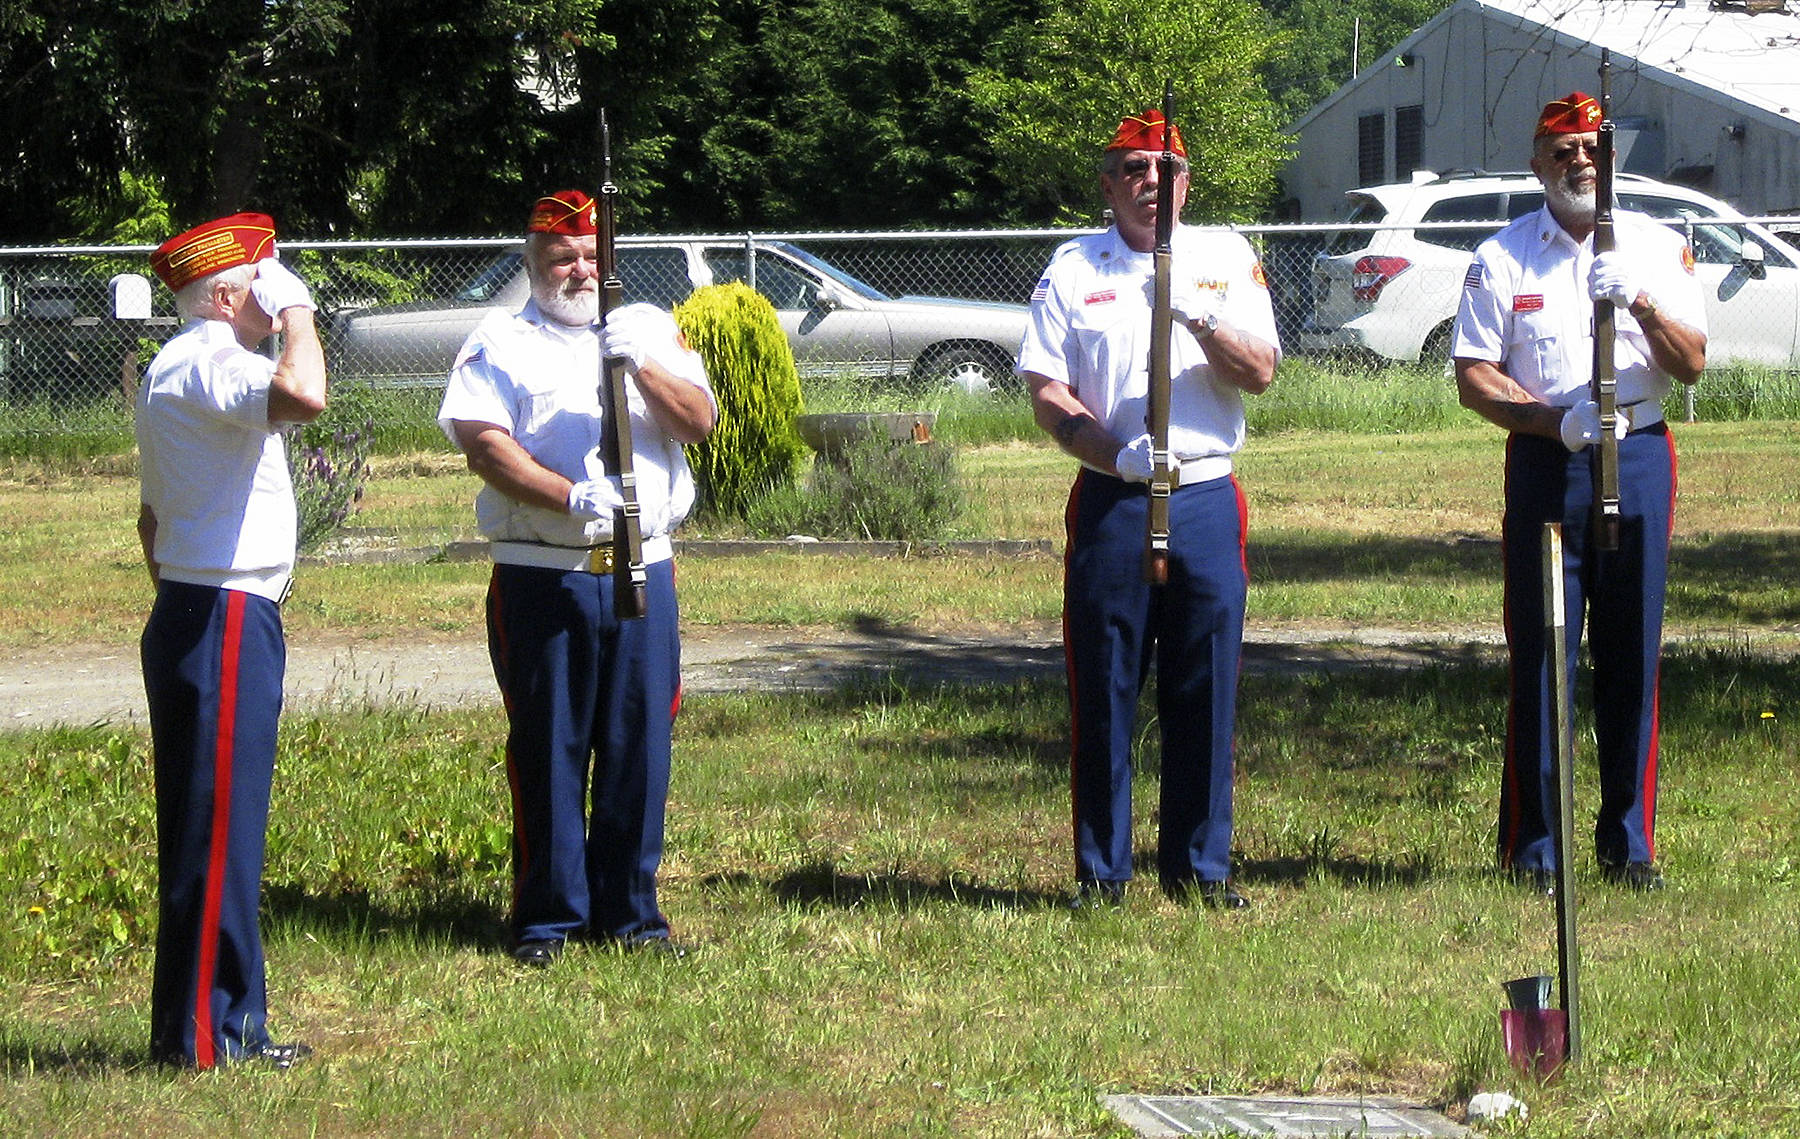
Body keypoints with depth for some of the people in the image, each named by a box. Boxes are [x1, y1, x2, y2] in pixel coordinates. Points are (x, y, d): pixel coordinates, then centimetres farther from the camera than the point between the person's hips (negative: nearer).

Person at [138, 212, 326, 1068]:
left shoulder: (171, 371, 19)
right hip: (222, 621, -11)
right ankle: (201, 1035, -5)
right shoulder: (206, 364, -16)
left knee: (218, 831, 13)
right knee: (217, 832, -7)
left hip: (192, 618, 11)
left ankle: (226, 1026, 19)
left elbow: (153, 515, 25)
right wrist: (296, 311, -20)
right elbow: (303, 396, -36)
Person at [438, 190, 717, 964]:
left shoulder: (651, 331, 15)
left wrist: (639, 366, -14)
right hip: (541, 576, -3)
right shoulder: (501, 343, 5)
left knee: (639, 746, 4)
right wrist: (573, 498, -20)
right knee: (546, 749, 0)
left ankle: (630, 910, 13)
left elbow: (698, 422, 3)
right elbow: (484, 443, -9)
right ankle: (548, 918, 7)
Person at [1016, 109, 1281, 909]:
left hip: (1206, 498, 1)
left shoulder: (1226, 258, 10)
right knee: (1103, 689, 0)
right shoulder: (1073, 269, 8)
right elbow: (1046, 391, 2)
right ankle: (1101, 870, 8)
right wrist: (1115, 454, -14)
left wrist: (1199, 316, -16)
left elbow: (1260, 372, 1)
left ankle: (1201, 866, 11)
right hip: (1109, 504, -1)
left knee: (1205, 692, 2)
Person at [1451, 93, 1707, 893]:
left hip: (1639, 459, 1)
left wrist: (1641, 302, -17)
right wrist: (1557, 420, -14)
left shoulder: (1658, 247, 8)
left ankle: (1629, 842, 10)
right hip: (1545, 465, -1)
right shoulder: (1501, 258, 4)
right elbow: (1474, 376, 0)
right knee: (1540, 654, -3)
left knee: (1632, 655, 3)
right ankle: (1534, 846, 2)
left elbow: (1692, 364, 1)